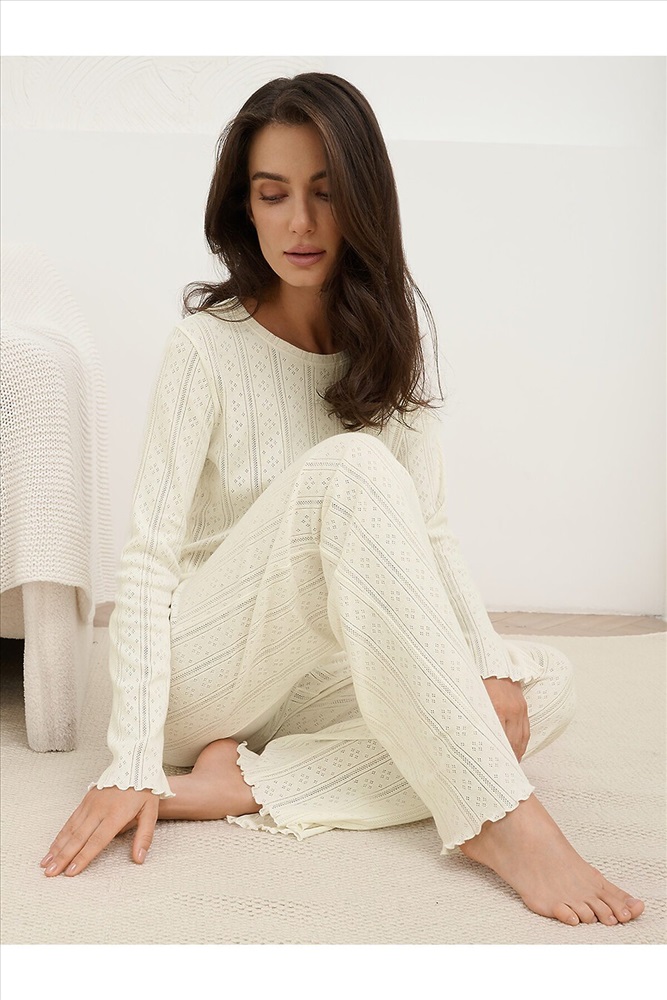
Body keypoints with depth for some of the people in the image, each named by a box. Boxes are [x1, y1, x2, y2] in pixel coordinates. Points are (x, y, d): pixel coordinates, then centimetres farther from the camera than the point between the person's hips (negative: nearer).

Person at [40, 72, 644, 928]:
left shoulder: (387, 342, 3)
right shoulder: (208, 346, -11)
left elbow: (426, 530, 0)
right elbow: (147, 559, -17)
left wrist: (489, 666, -16)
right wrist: (132, 764, -26)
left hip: (313, 673, 6)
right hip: (202, 674, -5)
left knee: (548, 684, -16)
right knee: (350, 468, -31)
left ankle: (249, 785, -25)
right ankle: (497, 820, -35)